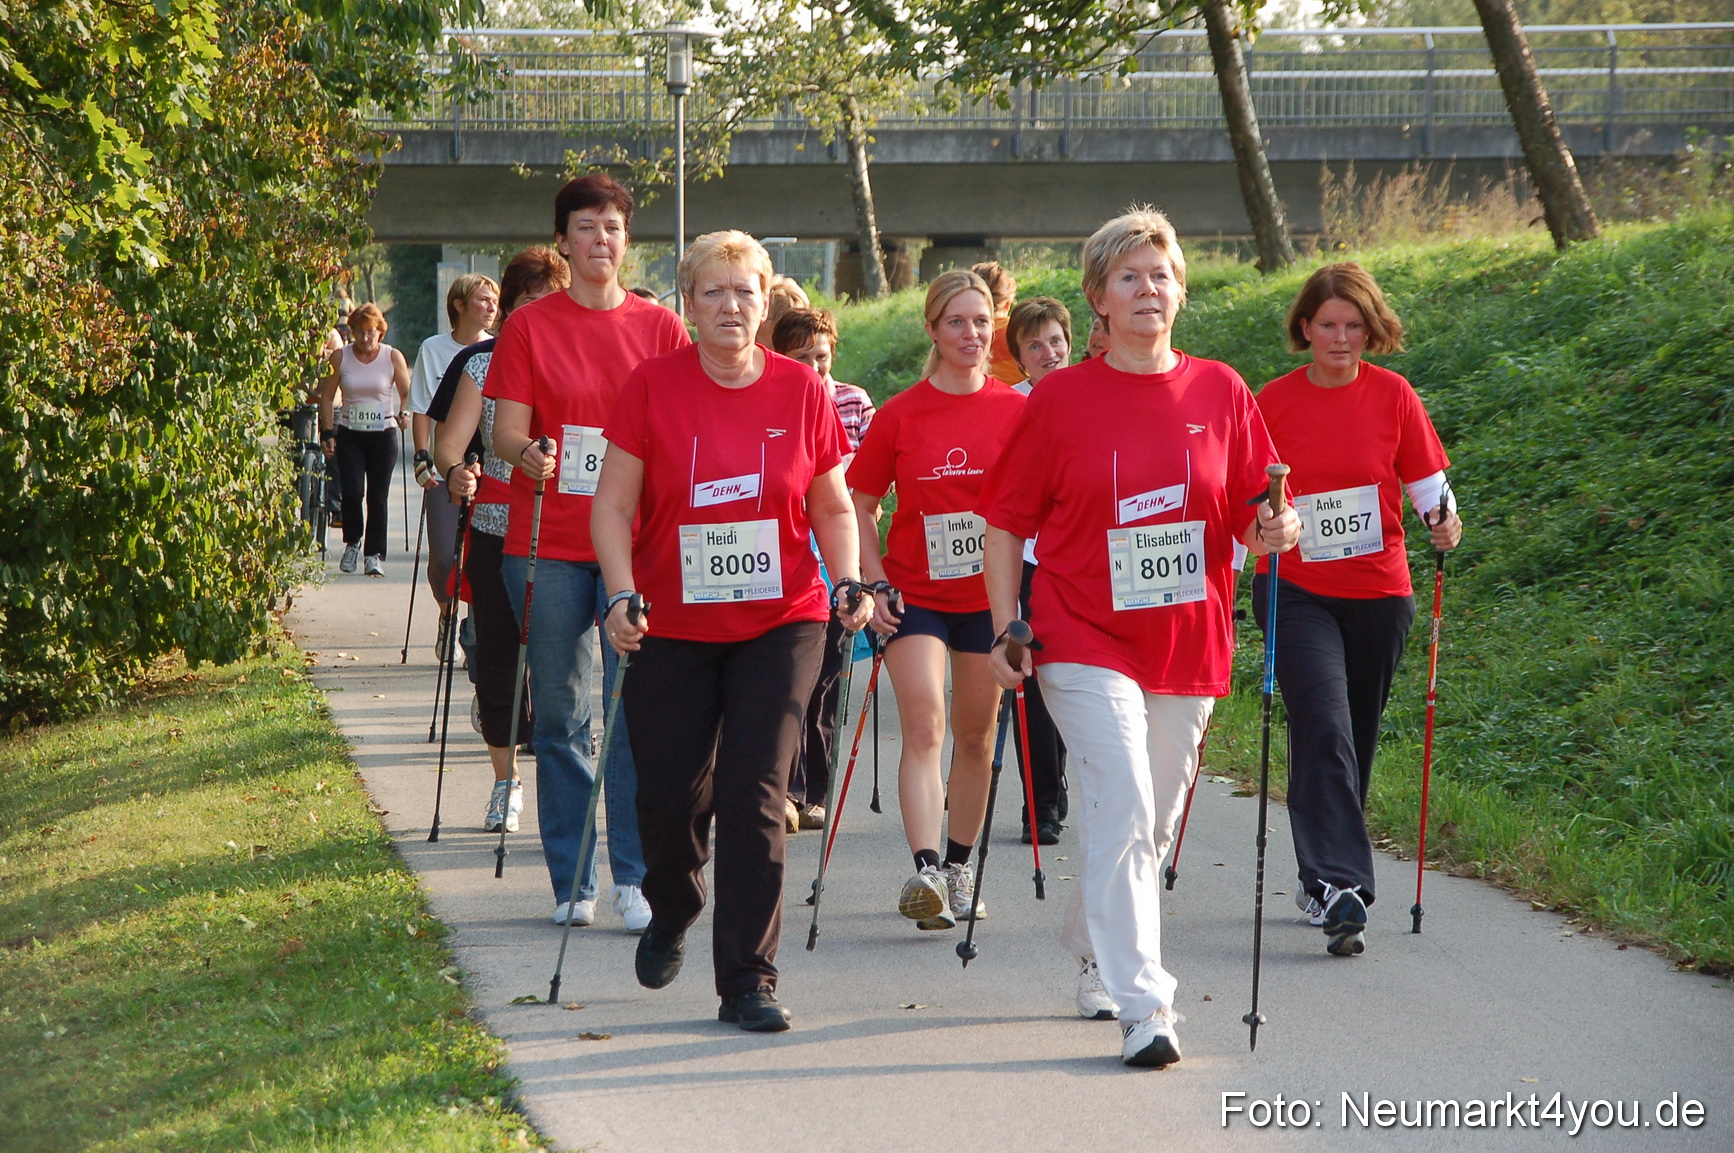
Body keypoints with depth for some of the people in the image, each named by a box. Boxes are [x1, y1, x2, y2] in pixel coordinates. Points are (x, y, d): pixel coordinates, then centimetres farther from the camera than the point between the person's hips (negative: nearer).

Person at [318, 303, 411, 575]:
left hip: (383, 434, 0)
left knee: (378, 496, -1)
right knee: (352, 491, -11)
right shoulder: (340, 357, 1)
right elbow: (327, 397, 6)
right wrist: (327, 433, -1)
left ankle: (374, 554, 8)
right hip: (349, 434, 0)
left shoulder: (393, 357, -1)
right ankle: (352, 543, 13)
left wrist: (405, 413, -15)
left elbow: (407, 394, 6)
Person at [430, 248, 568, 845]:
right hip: (496, 530, 1)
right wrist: (453, 471, -26)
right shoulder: (481, 365, 5)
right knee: (496, 656, 2)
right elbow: (450, 438, -4)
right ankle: (505, 782, 17)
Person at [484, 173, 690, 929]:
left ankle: (634, 879, -2)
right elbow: (507, 427, 0)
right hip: (547, 544, 0)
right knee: (558, 715, 4)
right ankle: (571, 884, 11)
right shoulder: (529, 327, 5)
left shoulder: (660, 328, 9)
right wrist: (527, 456, -22)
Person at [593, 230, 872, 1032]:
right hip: (674, 627, 0)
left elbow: (832, 507, 10)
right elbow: (614, 506, -3)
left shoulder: (801, 391, 1)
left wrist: (849, 583, -6)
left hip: (780, 622, 0)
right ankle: (670, 917, 36)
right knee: (669, 797, 1)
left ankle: (748, 981, 0)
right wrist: (622, 595, -15)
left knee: (754, 795, -8)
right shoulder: (653, 387, -3)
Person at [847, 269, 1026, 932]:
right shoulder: (900, 415, -3)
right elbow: (859, 505, 4)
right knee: (923, 727, -17)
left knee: (976, 735, 10)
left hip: (988, 596, 2)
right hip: (915, 595, -2)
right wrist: (875, 584, -6)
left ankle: (958, 866, 26)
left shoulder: (1017, 410, -1)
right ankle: (925, 874, -27)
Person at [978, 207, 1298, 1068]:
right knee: (1121, 809, -17)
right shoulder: (1060, 398, -2)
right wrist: (1005, 629, -4)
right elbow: (1006, 522, 3)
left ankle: (1094, 959, 37)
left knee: (1151, 824, 13)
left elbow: (1251, 515, 8)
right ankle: (1142, 1007, -18)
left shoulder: (1220, 393, 4)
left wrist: (1270, 531, -15)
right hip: (1086, 640, -3)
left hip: (1188, 644, 4)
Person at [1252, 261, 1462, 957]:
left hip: (1378, 592, 2)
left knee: (1357, 739, 10)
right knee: (1324, 731, -17)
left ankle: (1323, 876, 27)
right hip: (1297, 592, -2)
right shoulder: (1274, 402, -1)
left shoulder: (1392, 396, 1)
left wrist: (1444, 521, -14)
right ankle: (1338, 889, -24)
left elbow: (1427, 478, 4)